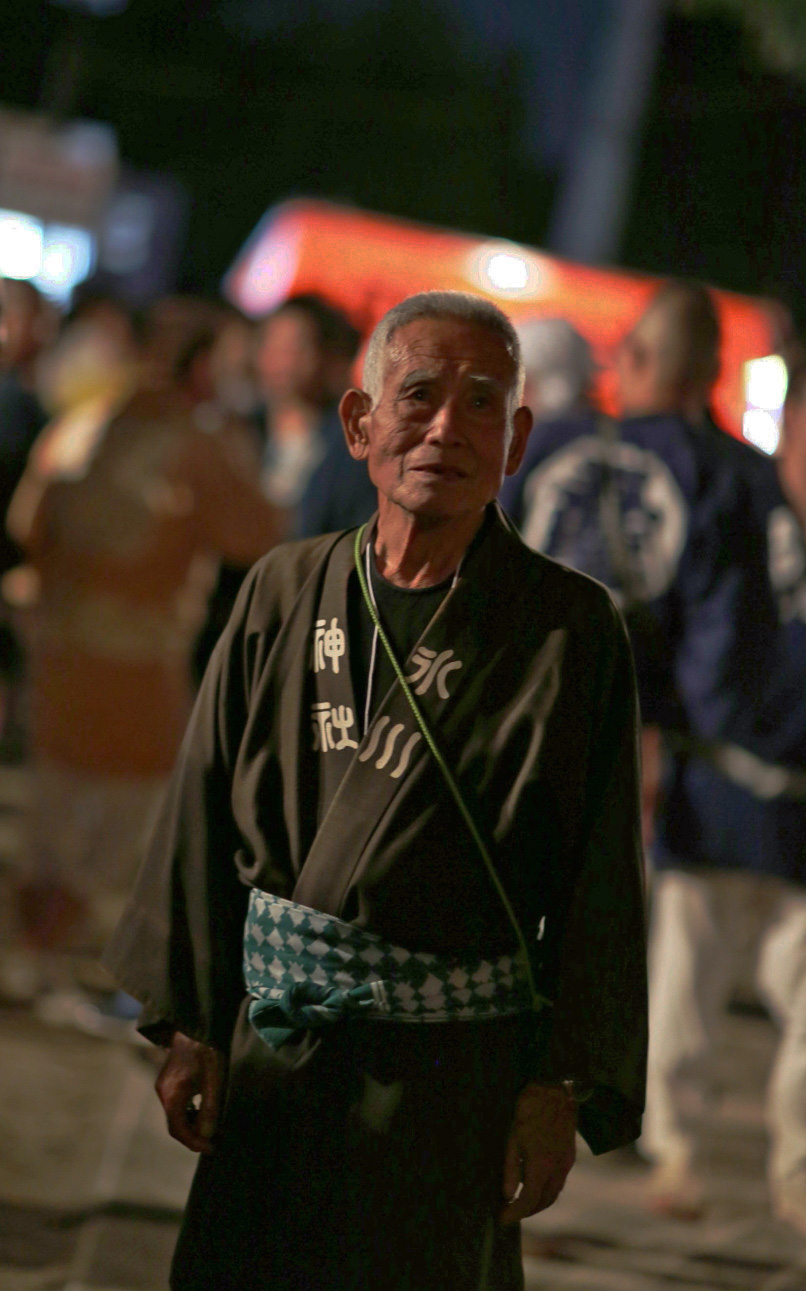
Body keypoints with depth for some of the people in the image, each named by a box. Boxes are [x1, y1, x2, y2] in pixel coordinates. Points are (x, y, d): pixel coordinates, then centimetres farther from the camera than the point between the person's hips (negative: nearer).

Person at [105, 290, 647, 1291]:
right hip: (272, 1042, 4)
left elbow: (600, 880, -6)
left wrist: (560, 1090, -9)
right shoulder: (285, 593, 3)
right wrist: (190, 1025, 6)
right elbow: (205, 815, 8)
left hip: (450, 1064, -3)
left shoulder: (569, 629, -7)